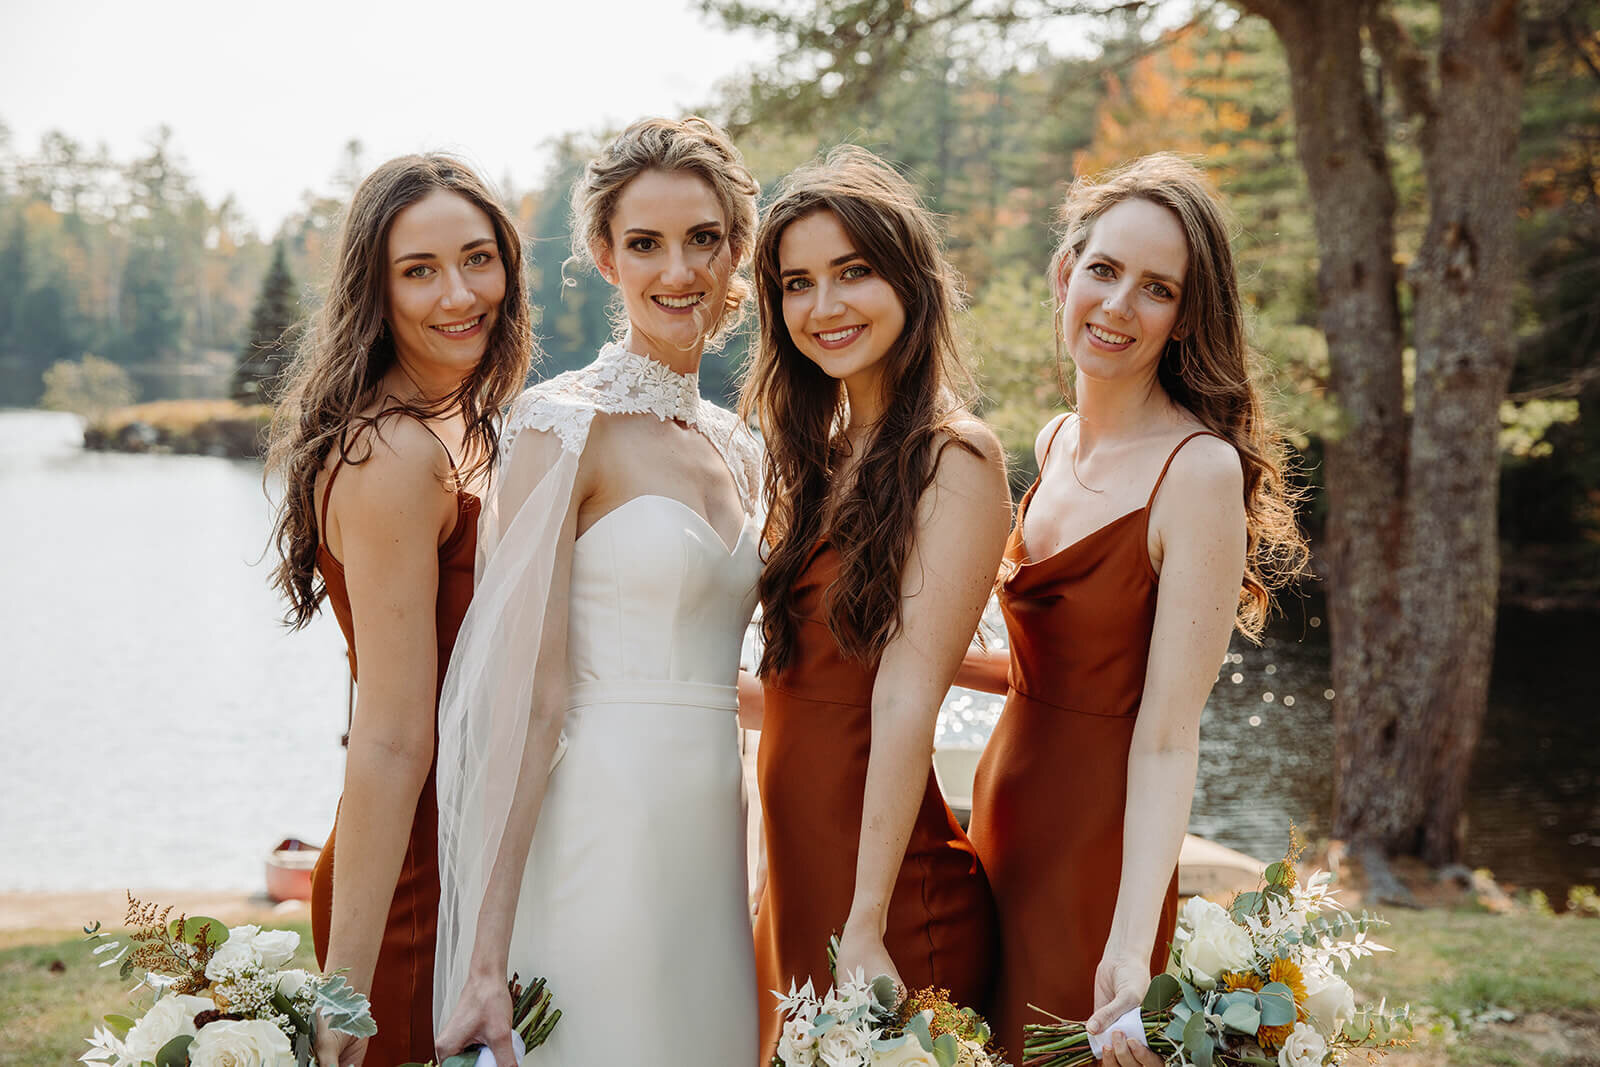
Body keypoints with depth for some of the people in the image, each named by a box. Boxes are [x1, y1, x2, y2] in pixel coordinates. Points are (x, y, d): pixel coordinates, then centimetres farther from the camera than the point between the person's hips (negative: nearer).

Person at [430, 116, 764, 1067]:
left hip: (711, 837, 7)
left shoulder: (738, 448, 12)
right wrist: (487, 962, -17)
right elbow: (526, 700, -14)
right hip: (599, 837, -7)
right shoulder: (566, 426, -9)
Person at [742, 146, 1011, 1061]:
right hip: (796, 880, 8)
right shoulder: (824, 453, 11)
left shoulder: (955, 459, -15)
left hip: (887, 885, -8)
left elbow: (908, 700, -20)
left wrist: (866, 927, -21)